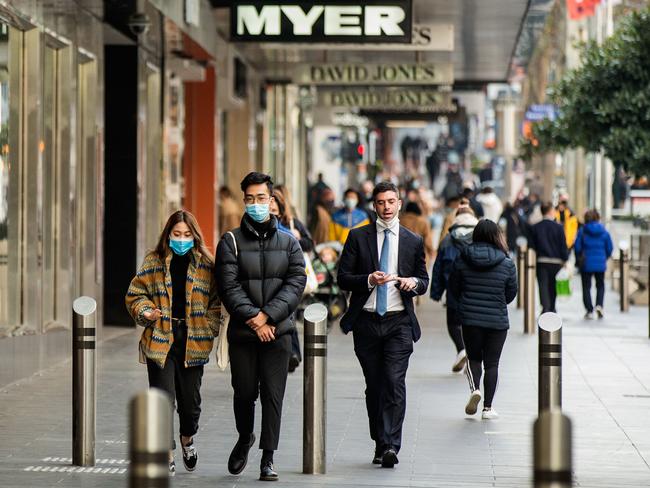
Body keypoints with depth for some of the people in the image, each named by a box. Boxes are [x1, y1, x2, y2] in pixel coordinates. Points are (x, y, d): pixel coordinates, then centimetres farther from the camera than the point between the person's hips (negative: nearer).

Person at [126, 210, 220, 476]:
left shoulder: (205, 265, 5)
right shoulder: (153, 262, 3)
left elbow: (216, 300, 8)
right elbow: (135, 294, 8)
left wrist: (209, 327, -4)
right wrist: (145, 312, -11)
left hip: (192, 342, 1)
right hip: (160, 341, -1)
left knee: (190, 399, 7)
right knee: (163, 399, -6)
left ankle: (187, 439, 38)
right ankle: (166, 455, 2)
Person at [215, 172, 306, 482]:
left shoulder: (288, 242, 9)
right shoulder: (231, 242, 3)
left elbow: (296, 283, -1)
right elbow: (229, 287, -6)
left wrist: (268, 315, -13)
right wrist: (253, 319, -15)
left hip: (278, 331, 1)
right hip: (242, 332, 0)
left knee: (273, 395, -3)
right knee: (244, 393, 7)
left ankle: (268, 458, 2)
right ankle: (244, 439, 34)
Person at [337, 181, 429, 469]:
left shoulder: (413, 241, 9)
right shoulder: (358, 237, 5)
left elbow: (424, 280, 14)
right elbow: (343, 278, 2)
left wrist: (413, 282, -9)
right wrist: (369, 280, -16)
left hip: (399, 322, -1)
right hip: (366, 321, 1)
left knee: (394, 383, -14)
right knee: (373, 386, 8)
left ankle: (391, 446, -18)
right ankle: (379, 443, 19)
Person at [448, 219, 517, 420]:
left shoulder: (462, 260, -4)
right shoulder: (507, 264, -7)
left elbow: (453, 288, 5)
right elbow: (511, 293, 3)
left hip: (470, 319, 1)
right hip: (497, 320, -1)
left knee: (474, 358, 16)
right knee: (492, 363, 8)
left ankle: (474, 389, -11)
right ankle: (487, 408, 6)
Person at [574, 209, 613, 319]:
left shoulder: (582, 231, -7)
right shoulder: (604, 232, -2)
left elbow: (577, 247, -5)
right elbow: (609, 248, 2)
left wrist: (579, 258, 13)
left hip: (586, 264, -2)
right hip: (600, 264, 2)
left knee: (586, 287, 8)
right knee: (600, 285, 16)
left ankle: (589, 310, 4)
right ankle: (599, 305, -4)